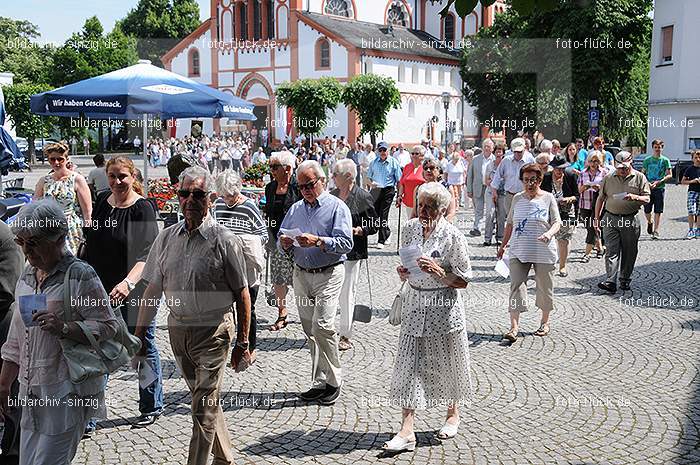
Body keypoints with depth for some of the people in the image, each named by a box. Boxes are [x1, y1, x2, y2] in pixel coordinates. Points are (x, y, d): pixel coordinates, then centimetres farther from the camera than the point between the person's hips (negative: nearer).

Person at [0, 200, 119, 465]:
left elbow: (108, 326, -11)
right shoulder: (27, 276, 11)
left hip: (67, 391, -7)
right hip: (32, 389, 7)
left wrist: (64, 328, -25)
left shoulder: (80, 276, -11)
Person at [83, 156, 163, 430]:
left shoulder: (142, 208, -13)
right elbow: (91, 243, 16)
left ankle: (152, 407, 27)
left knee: (143, 349, 9)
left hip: (136, 291, -5)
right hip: (102, 290, 6)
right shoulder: (102, 201, 6)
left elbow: (147, 254, -23)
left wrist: (129, 282, -39)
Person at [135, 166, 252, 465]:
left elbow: (242, 294, -6)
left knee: (204, 408, -4)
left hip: (213, 330, -5)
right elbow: (152, 290, 10)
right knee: (206, 399, 19)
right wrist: (138, 336, 8)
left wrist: (243, 343, -8)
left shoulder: (224, 240, -9)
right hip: (178, 328, 5)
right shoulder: (166, 237, 5)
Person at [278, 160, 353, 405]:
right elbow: (282, 243, 16)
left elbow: (345, 243, -14)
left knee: (322, 325, -16)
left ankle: (333, 380, -1)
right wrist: (285, 244, -7)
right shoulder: (295, 209, 16)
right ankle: (321, 383, 17)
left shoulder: (337, 207, -3)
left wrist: (318, 241, -25)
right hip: (301, 275, 6)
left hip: (328, 275, -6)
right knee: (310, 331, 8)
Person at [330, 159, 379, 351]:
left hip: (351, 251, -5)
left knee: (347, 293, 2)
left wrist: (359, 230, -20)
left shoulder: (363, 197, -5)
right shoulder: (330, 195, 10)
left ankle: (345, 336, 12)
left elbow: (374, 224, -3)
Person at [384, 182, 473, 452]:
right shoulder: (409, 229, 3)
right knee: (409, 365, -2)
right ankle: (407, 431, 0)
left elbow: (463, 281, -9)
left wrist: (439, 272, -23)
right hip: (414, 305, 4)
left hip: (443, 308, -4)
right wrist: (403, 272, -6)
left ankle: (453, 415, 37)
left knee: (447, 364, 12)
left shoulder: (452, 237, -12)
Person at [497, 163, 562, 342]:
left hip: (543, 252, -2)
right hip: (518, 252, 2)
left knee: (544, 287, 9)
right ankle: (514, 327, -9)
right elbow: (510, 223, 17)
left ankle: (545, 322, 29)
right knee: (516, 287, -7)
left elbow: (557, 222, -5)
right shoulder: (517, 199, 8)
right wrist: (503, 245, 17)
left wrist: (549, 233, -26)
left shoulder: (548, 198, -1)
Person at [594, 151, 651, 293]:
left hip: (630, 220, 0)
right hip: (610, 218, 0)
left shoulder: (639, 178, 3)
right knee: (611, 251, -7)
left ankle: (625, 280, 22)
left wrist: (634, 197, -21)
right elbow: (600, 198, 12)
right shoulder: (608, 178, 7)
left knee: (629, 252, 7)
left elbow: (647, 199, 0)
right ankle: (610, 282, -12)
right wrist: (597, 218, 8)